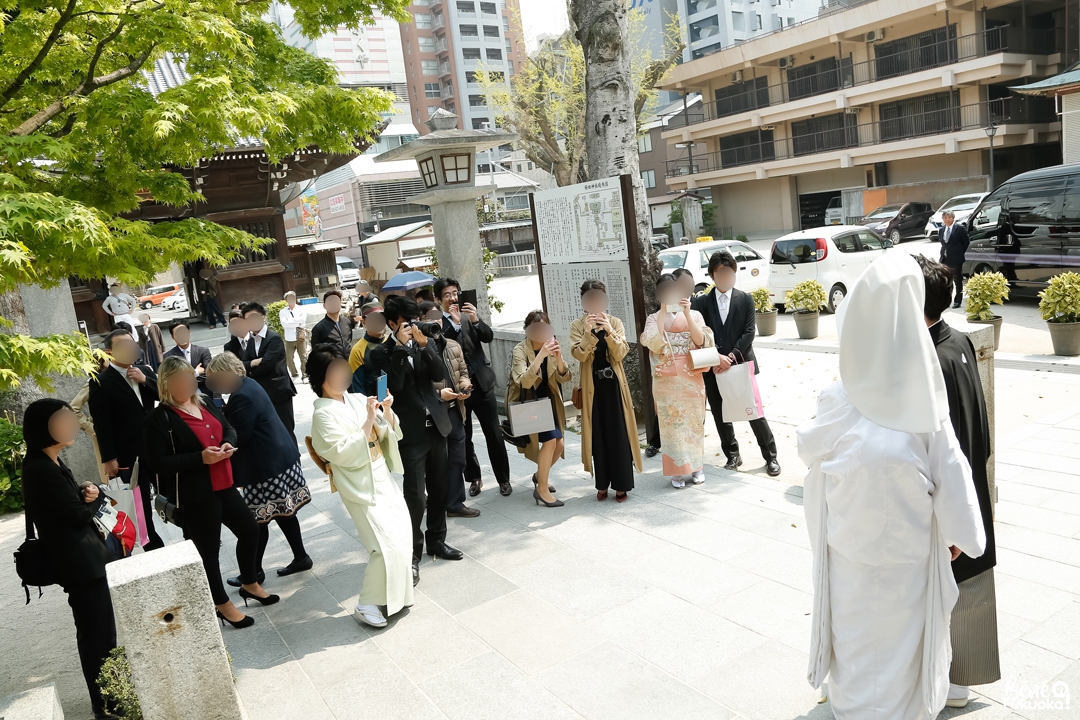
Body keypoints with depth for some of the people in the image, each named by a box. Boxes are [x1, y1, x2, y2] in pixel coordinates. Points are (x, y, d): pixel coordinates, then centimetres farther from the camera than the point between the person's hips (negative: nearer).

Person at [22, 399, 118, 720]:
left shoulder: (50, 463, 10)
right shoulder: (41, 470, -21)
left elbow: (75, 501, 13)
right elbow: (79, 514, -19)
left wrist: (87, 492, -9)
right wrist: (96, 497, 1)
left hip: (85, 556, 10)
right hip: (79, 561, -10)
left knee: (101, 629, 18)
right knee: (97, 633, 0)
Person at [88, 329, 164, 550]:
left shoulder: (144, 371, 11)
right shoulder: (101, 381, -6)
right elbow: (101, 424, -10)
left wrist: (144, 380, -10)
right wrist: (108, 458, -13)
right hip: (128, 455, -4)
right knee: (140, 505, 5)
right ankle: (153, 546, 15)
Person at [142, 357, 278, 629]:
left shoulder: (205, 403, 8)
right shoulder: (158, 418, -13)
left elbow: (228, 429, 17)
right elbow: (159, 463, -18)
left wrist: (228, 444, -7)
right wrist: (201, 458, -25)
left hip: (223, 485, 8)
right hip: (195, 495, -8)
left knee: (249, 529, 17)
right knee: (208, 548, 5)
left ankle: (250, 585, 38)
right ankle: (223, 605, 22)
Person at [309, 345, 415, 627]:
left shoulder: (357, 399, 4)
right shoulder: (324, 414, -14)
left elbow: (387, 435, 8)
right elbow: (342, 454, -22)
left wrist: (386, 413, -12)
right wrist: (368, 422, -24)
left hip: (383, 476, 7)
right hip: (360, 485, -7)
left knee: (402, 532, 14)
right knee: (387, 545, -10)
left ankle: (392, 589, 36)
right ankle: (367, 604, 8)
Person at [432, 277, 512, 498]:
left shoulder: (470, 316, 5)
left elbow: (488, 337, -6)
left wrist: (476, 320, -23)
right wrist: (454, 323, -23)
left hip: (481, 382, 1)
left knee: (494, 434, 4)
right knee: (463, 437, 9)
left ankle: (503, 479, 15)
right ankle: (474, 478, 25)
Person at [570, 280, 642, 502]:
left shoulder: (615, 322, 1)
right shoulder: (577, 325, 0)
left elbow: (621, 354, -10)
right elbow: (578, 355, -13)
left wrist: (609, 331, -22)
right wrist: (588, 333, -25)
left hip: (614, 384, 0)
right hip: (592, 386, 0)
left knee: (619, 433, 0)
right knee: (598, 435, 5)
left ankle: (621, 484, 10)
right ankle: (602, 484, 17)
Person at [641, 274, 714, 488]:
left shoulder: (694, 315, 4)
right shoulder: (654, 318, 3)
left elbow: (701, 341, -12)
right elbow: (654, 343, -16)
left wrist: (687, 313, -17)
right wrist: (663, 310, -15)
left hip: (691, 379, 0)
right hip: (666, 381, 0)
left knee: (694, 423, 8)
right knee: (672, 425, 3)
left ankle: (696, 467, 22)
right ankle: (677, 471, 13)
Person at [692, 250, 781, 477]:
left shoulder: (745, 299, 4)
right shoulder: (701, 302, 4)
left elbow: (749, 332, -4)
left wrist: (731, 357, -15)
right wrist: (717, 358, -16)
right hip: (714, 368, 2)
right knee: (721, 415, 9)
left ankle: (771, 457, 15)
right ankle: (733, 456, 24)